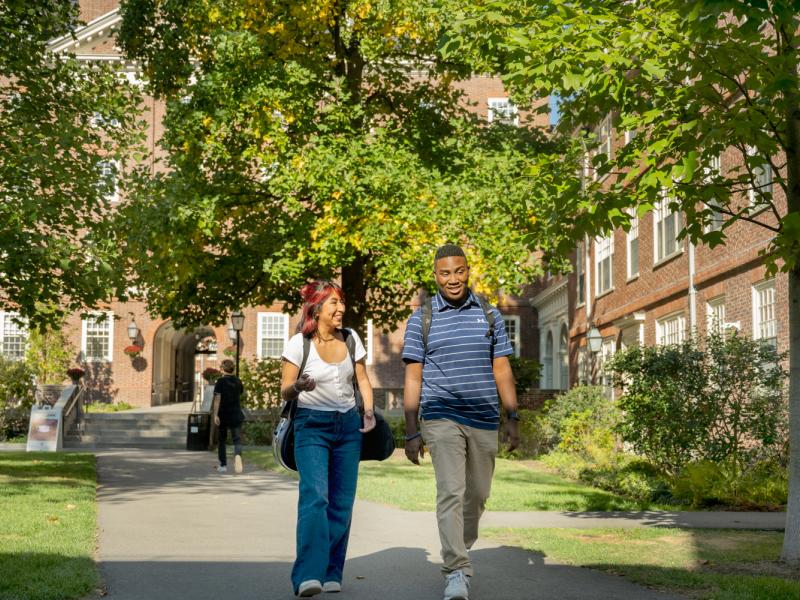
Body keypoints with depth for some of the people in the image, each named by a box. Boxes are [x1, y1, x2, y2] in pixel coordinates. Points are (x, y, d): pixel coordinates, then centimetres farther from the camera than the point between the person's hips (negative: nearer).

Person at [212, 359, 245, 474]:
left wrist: (215, 415, -15)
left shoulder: (220, 382, -6)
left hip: (223, 414, -2)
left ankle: (223, 465, 16)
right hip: (236, 414, 2)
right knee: (237, 438, -4)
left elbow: (217, 399, -13)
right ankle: (238, 454, -35)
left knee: (222, 440, 12)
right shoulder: (238, 381, 6)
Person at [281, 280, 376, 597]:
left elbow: (362, 379, 15)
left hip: (348, 426, 4)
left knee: (342, 502, 1)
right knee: (315, 497, -20)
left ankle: (331, 574, 10)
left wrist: (369, 412, -1)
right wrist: (298, 386, -26)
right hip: (312, 425, -4)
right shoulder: (299, 344, -7)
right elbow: (285, 392, -3)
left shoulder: (351, 338, 5)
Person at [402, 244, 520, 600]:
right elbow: (413, 379, 1)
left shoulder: (489, 315, 7)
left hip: (483, 420, 3)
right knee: (451, 492, -16)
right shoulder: (421, 319, 1)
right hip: (441, 419, -3)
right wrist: (411, 433, -3)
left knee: (477, 495, 12)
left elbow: (502, 370, 10)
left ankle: (459, 551, 35)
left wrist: (512, 418, 3)